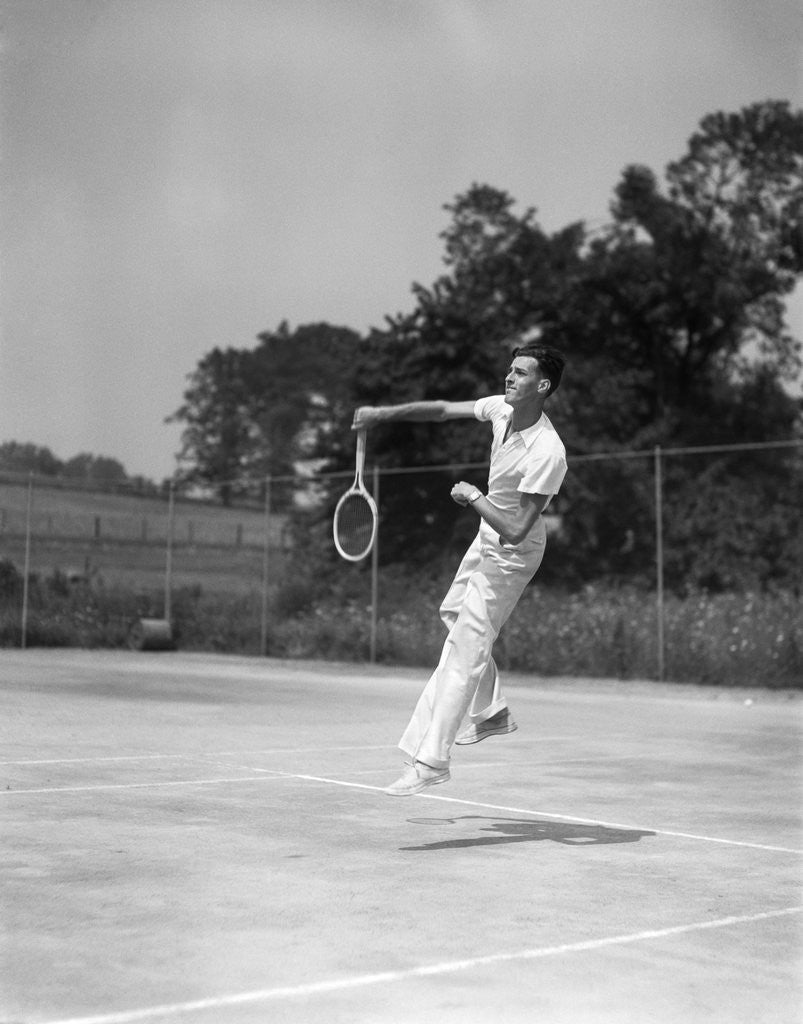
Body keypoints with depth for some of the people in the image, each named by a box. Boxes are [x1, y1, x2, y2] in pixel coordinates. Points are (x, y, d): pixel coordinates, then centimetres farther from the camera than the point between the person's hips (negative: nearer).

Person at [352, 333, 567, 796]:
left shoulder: (548, 453, -34)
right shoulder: (502, 408, -11)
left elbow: (516, 529, -34)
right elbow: (443, 410, 5)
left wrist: (473, 498, -23)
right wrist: (384, 413, 1)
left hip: (512, 553, -9)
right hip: (489, 537, 9)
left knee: (465, 651, -11)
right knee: (455, 612, 27)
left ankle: (432, 760, -6)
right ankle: (493, 712, 39)